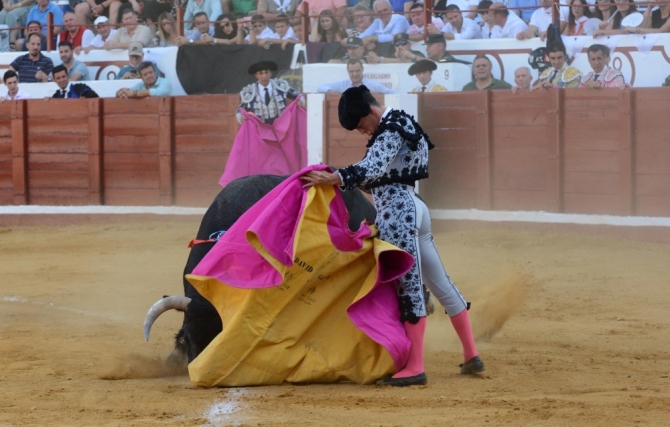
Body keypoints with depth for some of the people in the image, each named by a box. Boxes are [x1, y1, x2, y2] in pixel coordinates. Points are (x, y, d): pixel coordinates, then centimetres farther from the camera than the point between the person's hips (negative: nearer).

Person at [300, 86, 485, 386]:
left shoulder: (391, 128, -11)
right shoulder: (398, 123, 19)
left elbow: (374, 168, -25)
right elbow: (379, 170, 18)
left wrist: (332, 179, -34)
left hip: (396, 209, -11)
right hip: (411, 206, 11)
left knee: (408, 287, -11)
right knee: (440, 284, 13)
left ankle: (414, 368, -13)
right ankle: (471, 356, 18)